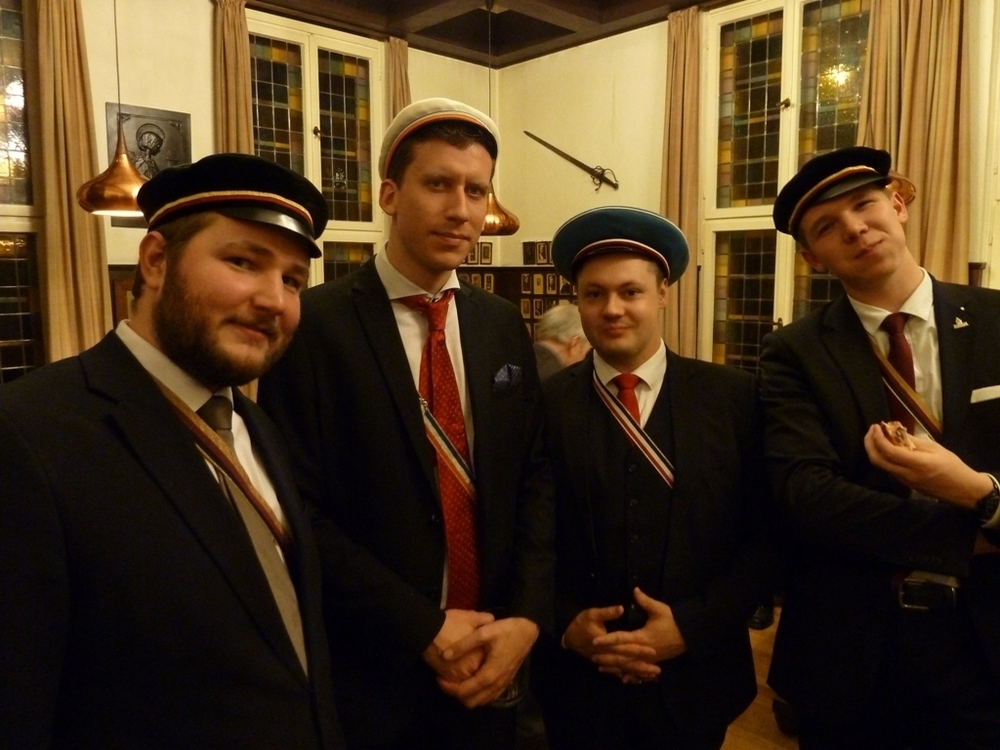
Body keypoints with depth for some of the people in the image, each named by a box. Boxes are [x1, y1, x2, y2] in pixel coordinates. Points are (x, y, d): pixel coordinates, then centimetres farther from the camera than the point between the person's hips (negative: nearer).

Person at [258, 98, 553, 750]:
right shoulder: (316, 325, -13)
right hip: (369, 671, -4)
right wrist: (424, 630, -15)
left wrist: (526, 617, -9)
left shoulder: (503, 324, 3)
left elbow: (535, 476, 2)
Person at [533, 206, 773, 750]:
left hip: (694, 681, 1)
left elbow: (764, 536, -4)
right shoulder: (545, 404, -6)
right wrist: (566, 625, -13)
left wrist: (691, 625, -13)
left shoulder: (733, 396, -5)